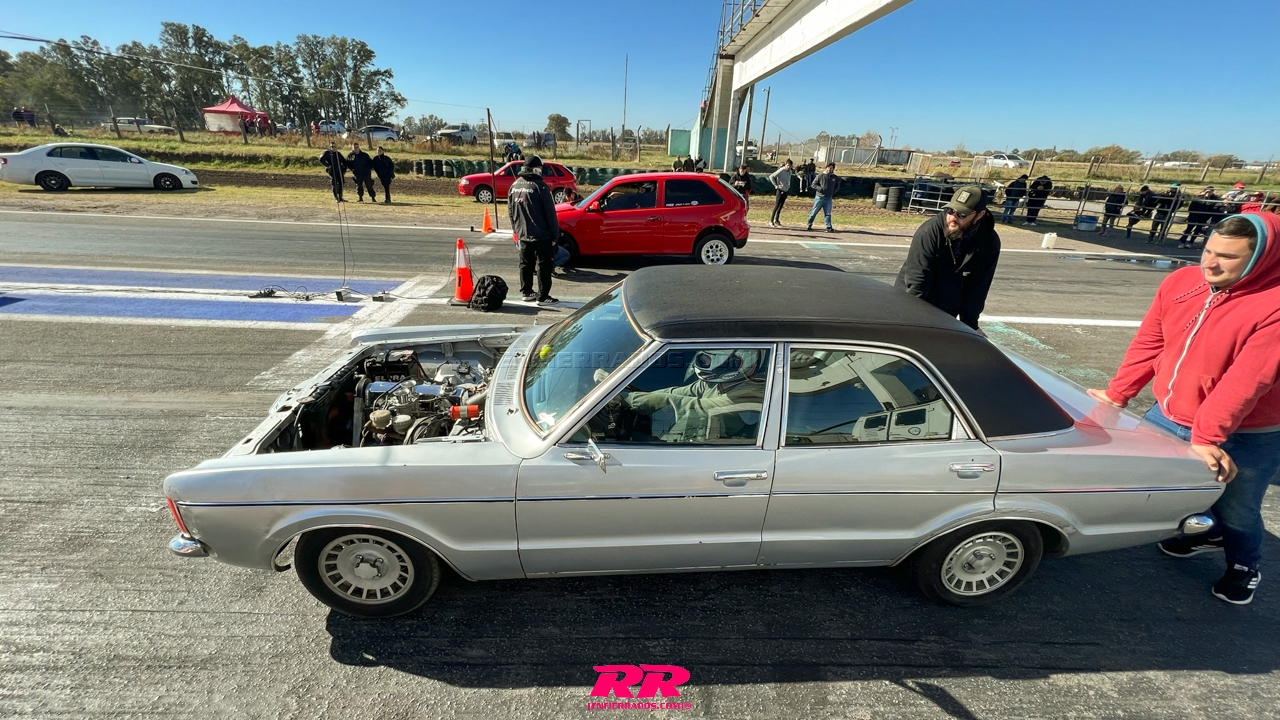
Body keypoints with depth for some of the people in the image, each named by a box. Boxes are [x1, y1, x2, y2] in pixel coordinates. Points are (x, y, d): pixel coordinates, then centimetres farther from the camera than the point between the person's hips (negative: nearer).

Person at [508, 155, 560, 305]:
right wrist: (555, 234, -7)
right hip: (541, 235, -7)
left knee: (526, 264, 16)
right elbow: (550, 213, -13)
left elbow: (510, 210, 14)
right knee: (544, 265, -1)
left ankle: (526, 292, 25)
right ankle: (543, 297, 0)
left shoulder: (515, 186, 6)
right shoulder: (540, 186, -15)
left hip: (522, 234, 7)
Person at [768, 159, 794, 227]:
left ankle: (777, 220, 17)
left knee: (780, 206, 10)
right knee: (776, 206, -7)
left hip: (786, 190, 7)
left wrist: (788, 186, 11)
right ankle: (771, 221, -4)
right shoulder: (781, 170, -13)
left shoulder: (790, 171, 8)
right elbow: (771, 177, -14)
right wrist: (775, 185, -14)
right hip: (780, 190, -7)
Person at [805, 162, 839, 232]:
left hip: (828, 199, 2)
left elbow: (837, 186, 21)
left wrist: (833, 192, 5)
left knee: (828, 213, 1)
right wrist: (820, 188, -14)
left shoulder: (835, 178, 7)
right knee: (814, 212, 4)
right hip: (819, 197, -2)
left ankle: (829, 227, 0)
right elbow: (813, 184, -1)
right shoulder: (820, 176, -2)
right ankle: (809, 225, 15)